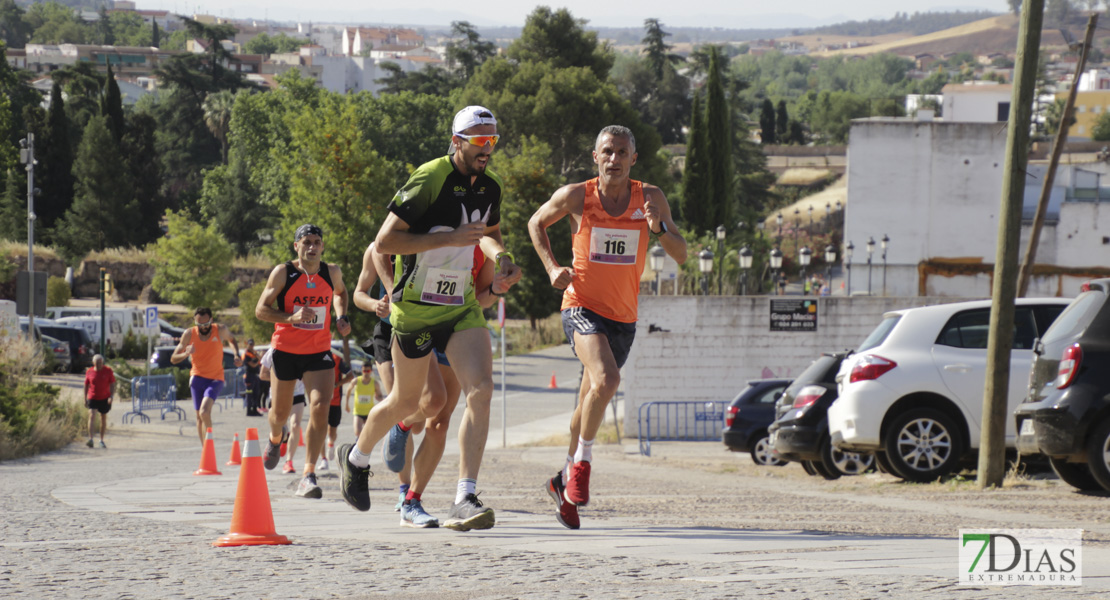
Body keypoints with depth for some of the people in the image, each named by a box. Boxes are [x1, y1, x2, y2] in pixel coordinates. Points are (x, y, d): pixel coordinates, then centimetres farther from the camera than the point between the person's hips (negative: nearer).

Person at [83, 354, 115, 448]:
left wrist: (111, 396, -16)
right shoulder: (89, 372, 0)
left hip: (105, 398, 0)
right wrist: (85, 399, 9)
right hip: (93, 398, 0)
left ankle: (102, 441, 24)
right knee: (92, 416, -18)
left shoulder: (108, 371, -3)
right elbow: (86, 386, 9)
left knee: (104, 419, 10)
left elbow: (113, 385, -3)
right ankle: (90, 440, -27)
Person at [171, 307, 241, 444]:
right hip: (197, 377, 3)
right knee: (199, 417, 8)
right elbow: (173, 359, -4)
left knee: (204, 412, -25)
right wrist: (186, 354, -26)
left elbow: (232, 339, 15)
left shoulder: (220, 331, -10)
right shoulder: (189, 334, -9)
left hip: (215, 379, -3)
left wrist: (237, 355, -4)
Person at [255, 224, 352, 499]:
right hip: (285, 351, -1)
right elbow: (261, 309, -9)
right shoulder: (283, 273, -10)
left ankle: (308, 476, -19)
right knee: (281, 411, 14)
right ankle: (276, 438, 54)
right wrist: (291, 317, -25)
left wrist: (341, 317, 4)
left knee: (320, 407, -20)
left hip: (319, 352, 1)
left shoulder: (332, 273, 0)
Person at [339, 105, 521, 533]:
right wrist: (448, 239, -24)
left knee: (480, 389, -17)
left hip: (462, 306, 5)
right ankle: (357, 458, 41)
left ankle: (464, 500, -20)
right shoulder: (429, 180, -17)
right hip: (415, 308, -5)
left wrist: (500, 257, 6)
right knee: (406, 402, 10)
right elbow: (384, 242, -20)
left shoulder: (490, 188, 5)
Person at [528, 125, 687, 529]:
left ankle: (565, 482, 34)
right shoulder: (576, 196, -7)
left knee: (590, 404, 14)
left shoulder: (650, 198, -2)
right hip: (582, 308, -4)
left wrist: (658, 227, -21)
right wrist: (552, 267, -3)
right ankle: (581, 464, -11)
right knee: (606, 380, -29)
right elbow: (536, 224, 12)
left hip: (623, 317, 4)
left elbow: (681, 256, -2)